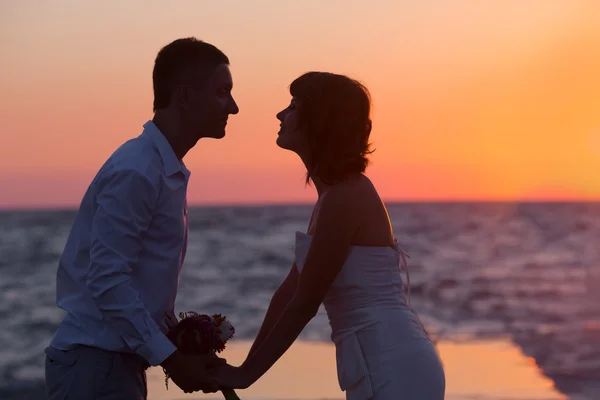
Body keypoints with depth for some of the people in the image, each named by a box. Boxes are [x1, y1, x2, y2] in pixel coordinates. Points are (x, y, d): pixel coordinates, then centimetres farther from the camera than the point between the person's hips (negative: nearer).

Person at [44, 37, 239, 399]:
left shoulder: (170, 171, 13)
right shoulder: (136, 172, -17)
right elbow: (106, 280, -22)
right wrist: (170, 356, -20)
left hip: (121, 360, 9)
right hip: (94, 363, -9)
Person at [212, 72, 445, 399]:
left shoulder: (346, 197, -15)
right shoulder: (335, 194, 15)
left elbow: (305, 304, -13)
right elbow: (291, 290, 17)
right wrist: (248, 366, 15)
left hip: (394, 367, -9)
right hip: (385, 367, 9)